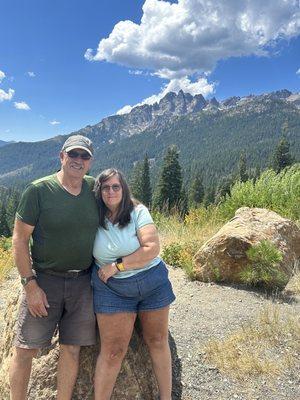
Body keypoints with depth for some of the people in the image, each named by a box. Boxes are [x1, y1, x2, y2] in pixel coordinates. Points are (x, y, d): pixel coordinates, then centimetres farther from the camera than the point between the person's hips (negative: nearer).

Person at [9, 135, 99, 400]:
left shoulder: (94, 188, 1)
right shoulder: (38, 190, -10)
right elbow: (19, 239, -8)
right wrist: (30, 284, -13)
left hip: (83, 282, 3)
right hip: (44, 279, -3)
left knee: (72, 349, 11)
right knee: (25, 349, 6)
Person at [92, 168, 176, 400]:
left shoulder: (138, 212, -9)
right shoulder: (94, 219, -3)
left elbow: (152, 249, -18)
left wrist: (117, 266, -17)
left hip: (153, 283, 0)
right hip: (111, 289, 0)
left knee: (158, 342, 12)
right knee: (112, 351, 0)